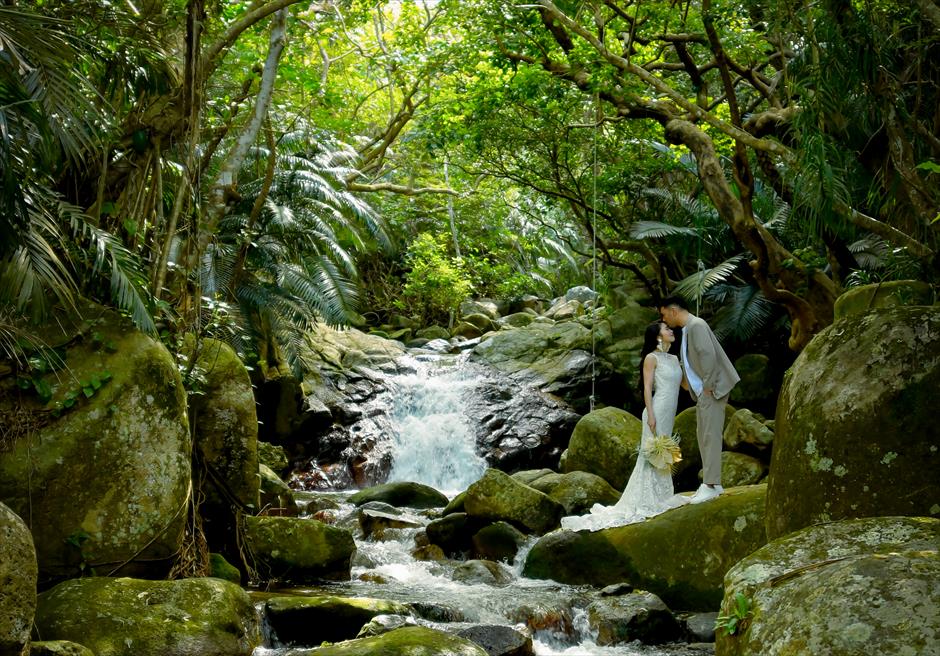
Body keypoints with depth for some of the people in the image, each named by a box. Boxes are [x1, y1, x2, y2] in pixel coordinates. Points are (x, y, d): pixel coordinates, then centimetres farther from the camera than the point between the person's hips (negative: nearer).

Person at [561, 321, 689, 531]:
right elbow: (647, 388, -13)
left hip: (670, 413, 8)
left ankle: (659, 496, 18)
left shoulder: (674, 359, 15)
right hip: (658, 411, -8)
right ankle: (643, 501, -3)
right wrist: (650, 415, -18)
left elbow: (683, 383, 18)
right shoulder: (651, 358, -7)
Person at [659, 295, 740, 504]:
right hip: (702, 392, 10)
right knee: (703, 435, 13)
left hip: (711, 390, -10)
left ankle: (711, 485, -7)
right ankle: (712, 483, 19)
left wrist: (708, 385, -19)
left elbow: (708, 354, -23)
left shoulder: (696, 325, -15)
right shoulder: (687, 328, 15)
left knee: (710, 436, -9)